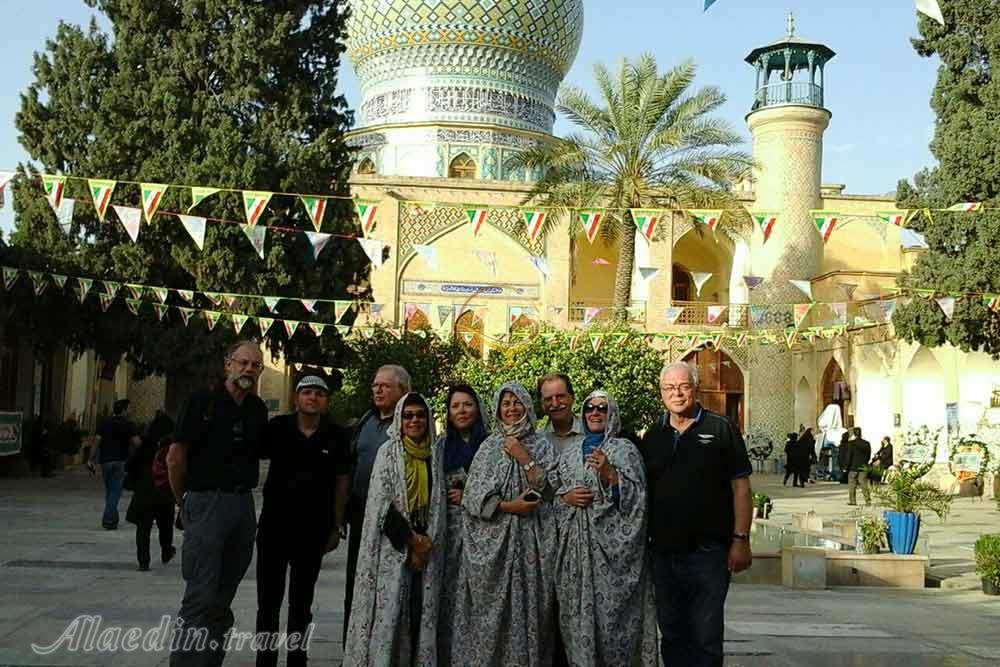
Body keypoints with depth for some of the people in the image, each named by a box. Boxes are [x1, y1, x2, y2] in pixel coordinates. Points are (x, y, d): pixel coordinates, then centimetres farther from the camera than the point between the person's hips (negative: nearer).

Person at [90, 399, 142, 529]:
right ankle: (108, 520, -13)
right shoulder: (128, 424, -3)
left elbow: (97, 441, 0)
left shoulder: (105, 423, 7)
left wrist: (92, 459, 2)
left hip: (105, 460, 4)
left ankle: (113, 519, 23)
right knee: (116, 491, -3)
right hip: (120, 461, -4)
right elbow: (137, 442, -12)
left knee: (109, 490, 15)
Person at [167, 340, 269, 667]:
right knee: (201, 596, -9)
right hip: (207, 502, -5)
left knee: (223, 598, 12)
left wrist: (243, 489, 13)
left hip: (243, 504, 6)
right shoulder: (203, 401, -6)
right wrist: (184, 500, 4)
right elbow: (175, 458, -4)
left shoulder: (258, 409, 9)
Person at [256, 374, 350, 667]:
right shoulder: (277, 427, -4)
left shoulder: (337, 436, -3)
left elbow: (341, 482, 1)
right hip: (273, 524, 0)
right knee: (268, 599, 6)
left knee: (301, 602, 12)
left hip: (313, 529, 0)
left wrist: (337, 527, 0)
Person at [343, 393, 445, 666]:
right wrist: (410, 538, -10)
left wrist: (428, 543, -3)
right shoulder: (388, 451, -1)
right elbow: (381, 502, -8)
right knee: (389, 611, -5)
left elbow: (439, 502, 8)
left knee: (422, 613, 3)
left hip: (425, 546, 3)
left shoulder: (435, 454, 9)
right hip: (394, 545, -3)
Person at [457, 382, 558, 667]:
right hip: (493, 539, 0)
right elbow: (474, 496, 0)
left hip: (531, 539, 0)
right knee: (491, 609, -2)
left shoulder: (541, 445, 9)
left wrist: (524, 458, -7)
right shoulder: (488, 446, 9)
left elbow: (546, 490, -2)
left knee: (527, 605, -3)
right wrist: (510, 507, -11)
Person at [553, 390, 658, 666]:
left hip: (612, 543, -4)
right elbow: (552, 496, 18)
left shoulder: (625, 450, 3)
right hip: (576, 545, 4)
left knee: (612, 609, -6)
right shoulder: (569, 454, 15)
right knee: (579, 611, 3)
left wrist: (609, 473, -18)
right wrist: (566, 497, -2)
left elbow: (636, 496, -6)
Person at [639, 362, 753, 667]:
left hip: (708, 551, -4)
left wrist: (740, 539, -9)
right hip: (663, 551, 4)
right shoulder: (652, 435, 9)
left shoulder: (720, 429, -3)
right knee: (672, 634, 15)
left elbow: (740, 487, -4)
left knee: (706, 636, 3)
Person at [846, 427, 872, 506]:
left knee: (852, 484, 5)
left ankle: (852, 501, 4)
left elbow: (849, 456, -10)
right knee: (864, 484, 6)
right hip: (863, 467, 4)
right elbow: (869, 456, 9)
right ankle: (867, 500, 0)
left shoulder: (851, 443, -10)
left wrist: (847, 467, -3)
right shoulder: (866, 443, 3)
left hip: (853, 467, -4)